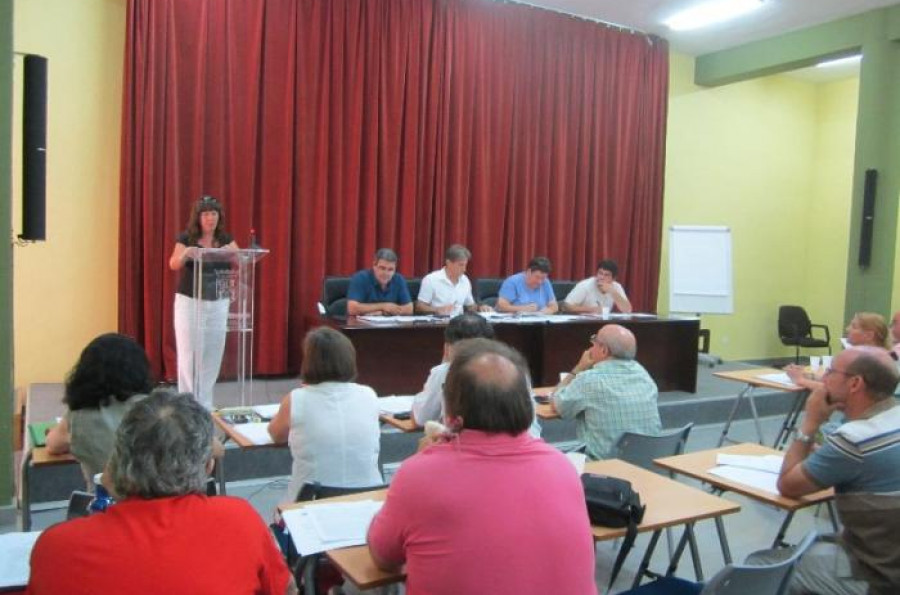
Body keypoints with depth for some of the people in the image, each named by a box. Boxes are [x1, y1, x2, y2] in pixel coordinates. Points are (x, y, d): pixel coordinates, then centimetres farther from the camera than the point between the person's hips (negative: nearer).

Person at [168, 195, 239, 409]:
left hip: (218, 304, 3)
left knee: (212, 355, 6)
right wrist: (186, 253, -39)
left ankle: (205, 404, 18)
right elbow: (173, 264, -18)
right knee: (189, 355, -1)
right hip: (189, 302, -3)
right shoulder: (186, 238, -3)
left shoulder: (226, 239, 4)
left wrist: (232, 251, -30)